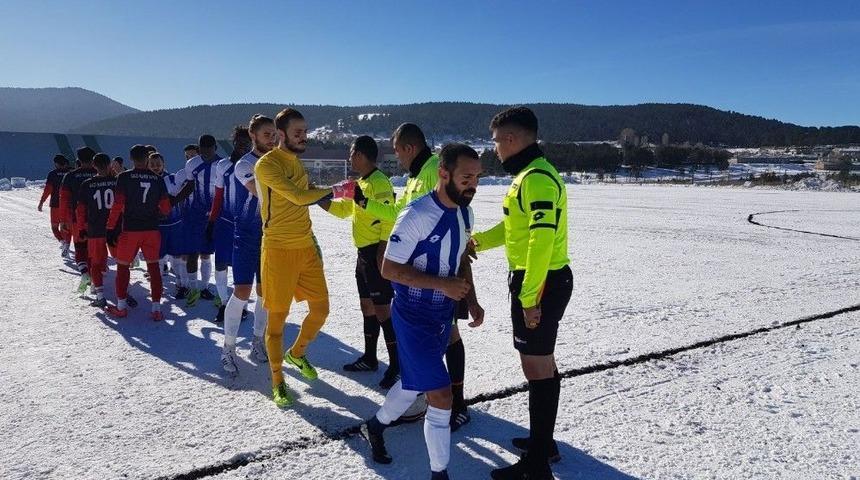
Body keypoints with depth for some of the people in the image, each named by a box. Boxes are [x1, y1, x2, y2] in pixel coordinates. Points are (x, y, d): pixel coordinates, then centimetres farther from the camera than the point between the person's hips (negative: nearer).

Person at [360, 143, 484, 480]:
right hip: (414, 318, -8)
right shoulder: (416, 215, -24)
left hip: (444, 316, 8)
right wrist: (441, 284, -25)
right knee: (441, 396, -6)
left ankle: (375, 426, 50)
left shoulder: (465, 214, 1)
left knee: (413, 383, 24)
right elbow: (389, 269, -20)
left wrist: (471, 300, 3)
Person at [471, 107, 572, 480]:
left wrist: (529, 297, -27)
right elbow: (514, 226, 23)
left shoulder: (537, 178, -19)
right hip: (543, 281, 11)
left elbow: (542, 239, -27)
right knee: (542, 362, 19)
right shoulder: (531, 174, 15)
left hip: (540, 283, -11)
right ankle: (542, 440, 35)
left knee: (536, 366, -3)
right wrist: (478, 241, 16)